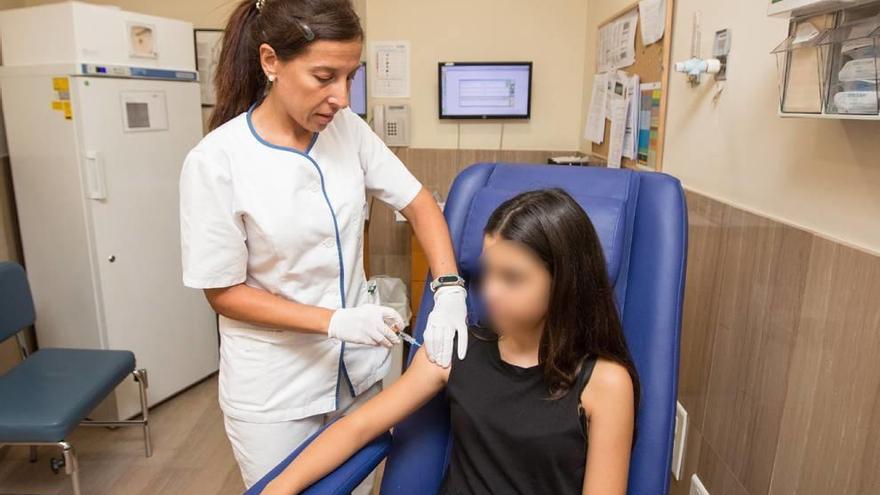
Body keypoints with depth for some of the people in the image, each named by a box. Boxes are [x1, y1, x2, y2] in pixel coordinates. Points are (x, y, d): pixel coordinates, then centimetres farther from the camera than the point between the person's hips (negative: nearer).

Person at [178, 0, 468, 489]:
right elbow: (224, 292, -13)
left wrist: (448, 288, -16)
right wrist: (335, 321, -23)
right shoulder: (215, 162, -19)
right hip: (274, 391, -4)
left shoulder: (348, 128, -7)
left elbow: (418, 202, -1)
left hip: (358, 367, 4)